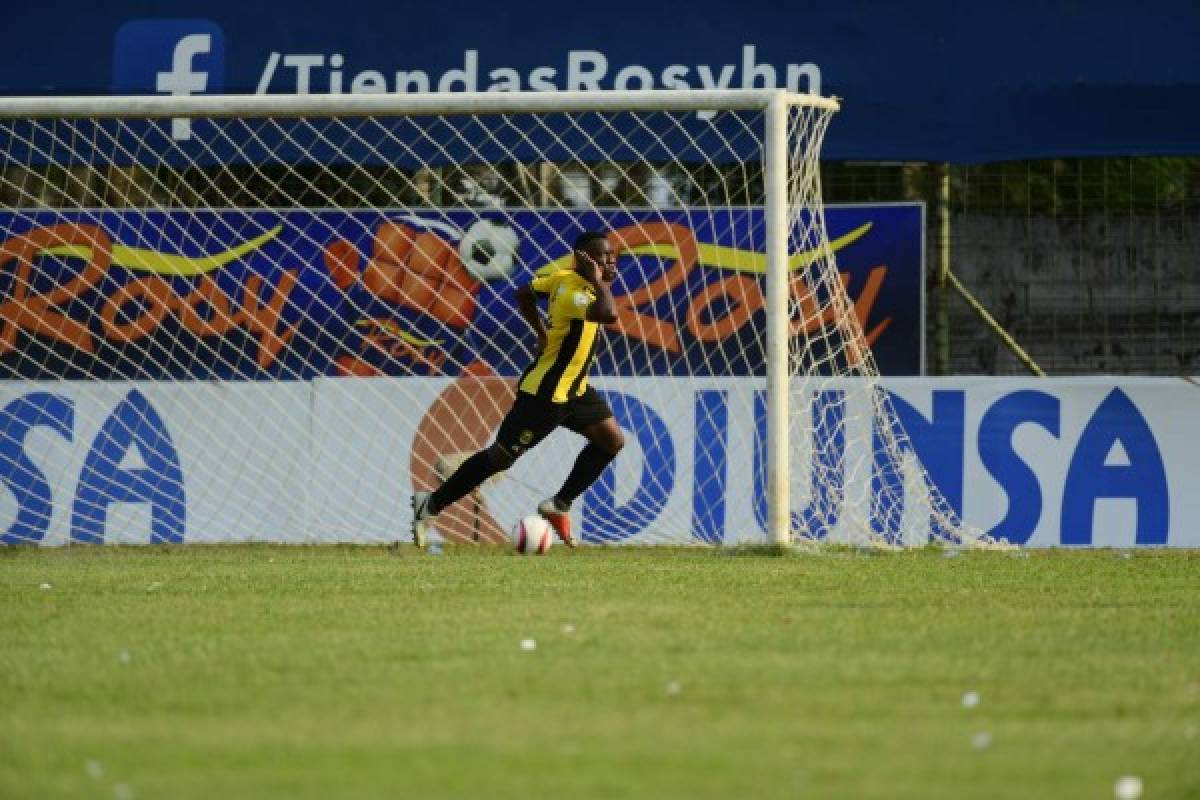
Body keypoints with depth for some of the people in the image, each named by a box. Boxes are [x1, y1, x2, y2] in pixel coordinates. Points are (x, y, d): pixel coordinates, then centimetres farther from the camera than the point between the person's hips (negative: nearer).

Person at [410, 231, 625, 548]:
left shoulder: (564, 278, 1)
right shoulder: (574, 292, -27)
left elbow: (525, 294, 16)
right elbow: (608, 314, -46)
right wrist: (598, 281, -30)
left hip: (573, 389, 10)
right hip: (546, 393, -10)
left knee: (612, 440, 5)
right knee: (501, 456, 1)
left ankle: (559, 505, 14)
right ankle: (431, 504, 13)